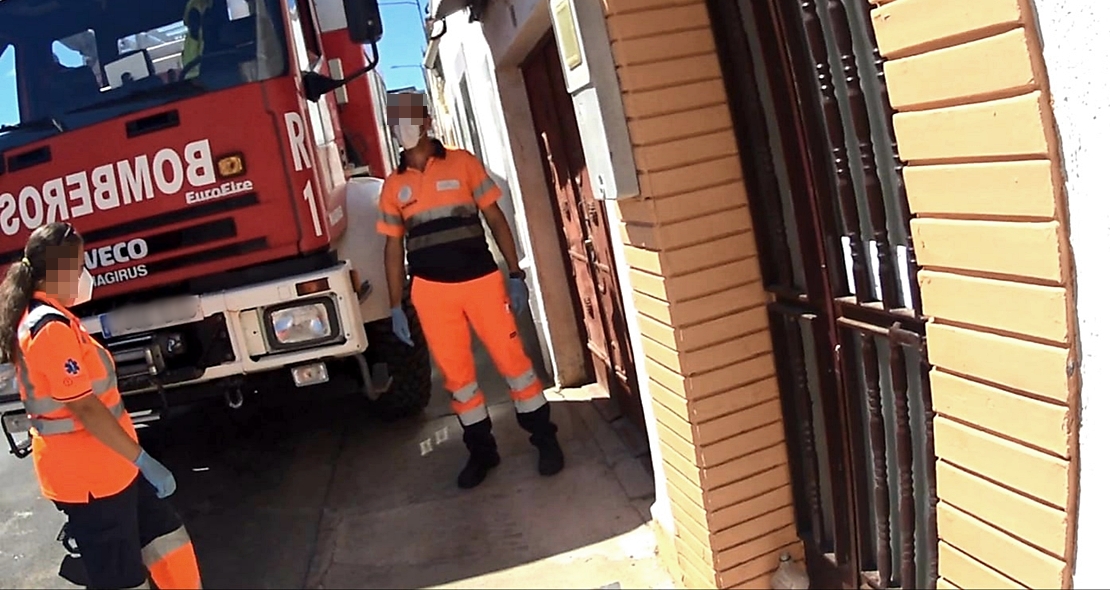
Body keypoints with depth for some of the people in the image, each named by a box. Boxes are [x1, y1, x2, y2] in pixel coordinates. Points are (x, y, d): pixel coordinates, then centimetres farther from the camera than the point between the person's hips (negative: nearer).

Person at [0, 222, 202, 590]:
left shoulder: (45, 316, 10)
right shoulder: (52, 328, -22)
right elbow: (85, 408, -25)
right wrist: (144, 461, -22)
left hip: (104, 463, 10)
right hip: (85, 472, -10)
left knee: (166, 537, 16)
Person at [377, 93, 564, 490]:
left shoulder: (462, 163, 2)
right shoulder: (393, 185, 9)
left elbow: (495, 219, 3)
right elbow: (393, 247, 11)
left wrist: (516, 274, -2)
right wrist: (396, 306, 8)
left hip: (481, 280, -2)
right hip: (431, 291, 2)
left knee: (512, 359, 1)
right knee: (456, 374, 8)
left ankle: (545, 438, 17)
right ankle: (481, 450, 23)